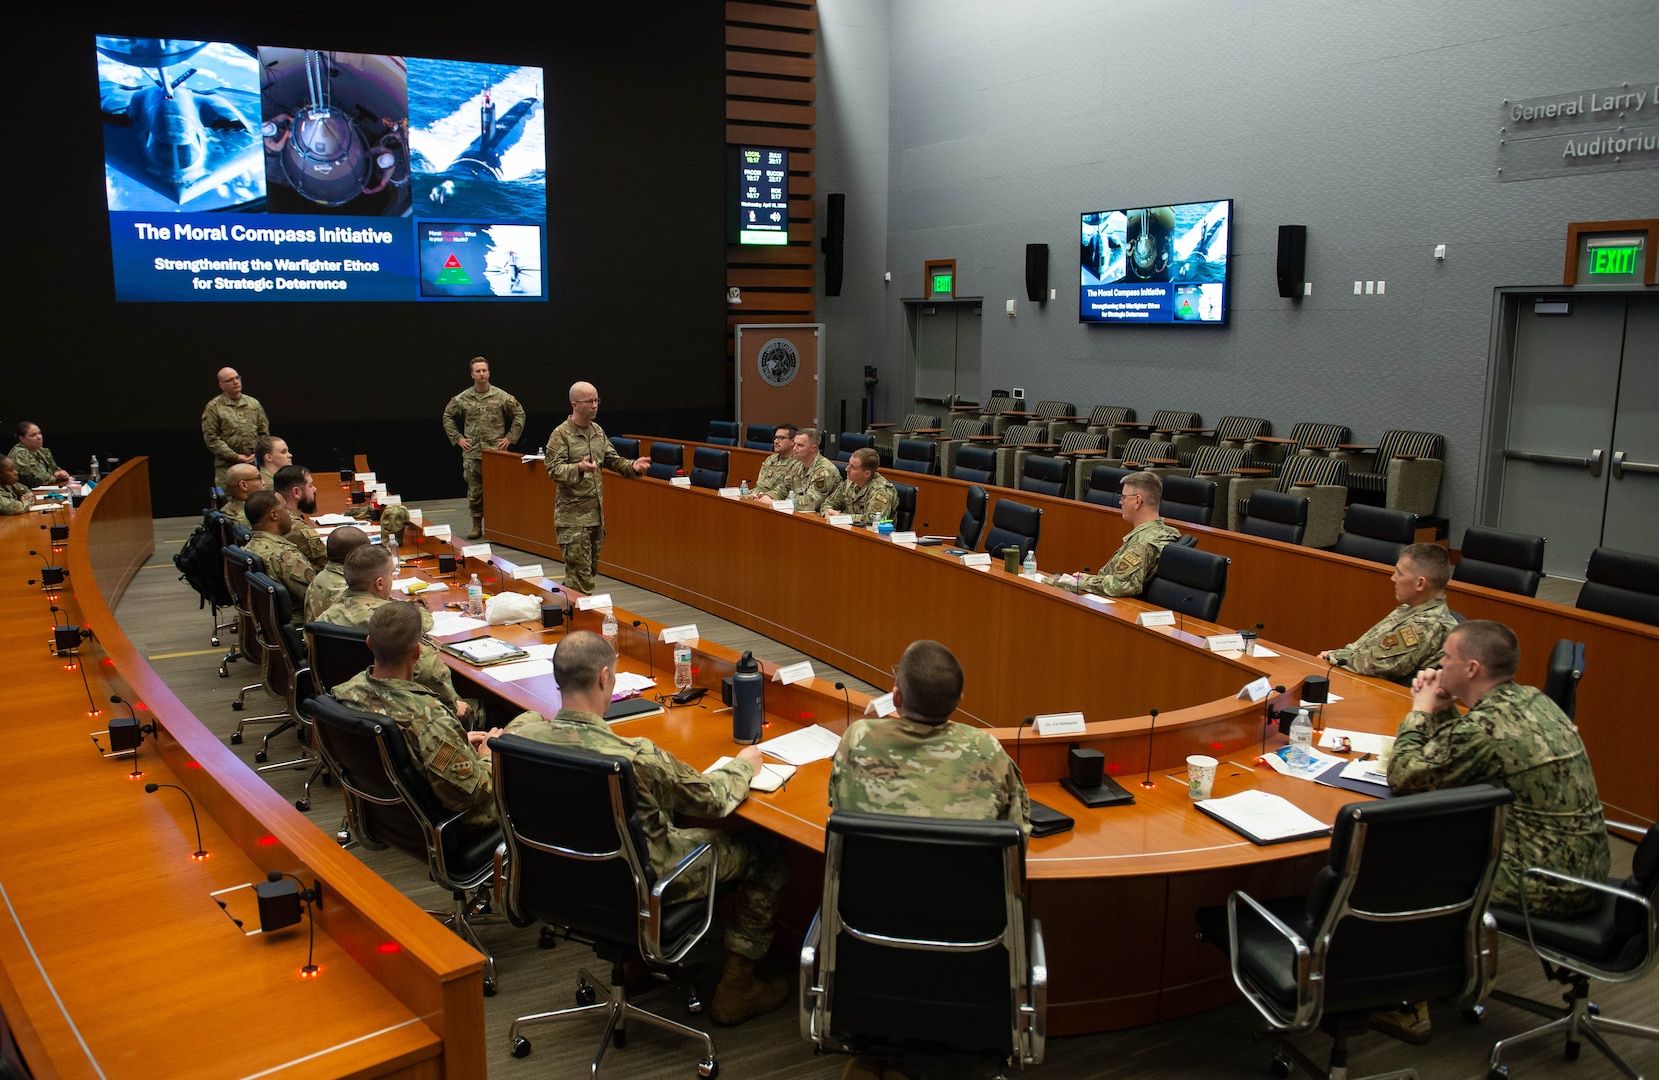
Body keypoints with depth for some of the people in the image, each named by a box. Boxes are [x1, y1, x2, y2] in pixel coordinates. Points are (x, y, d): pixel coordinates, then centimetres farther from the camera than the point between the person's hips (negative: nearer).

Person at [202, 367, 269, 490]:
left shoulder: (254, 404, 14)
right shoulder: (213, 407, 1)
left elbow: (264, 432, 14)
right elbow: (211, 438, -5)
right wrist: (235, 456, -12)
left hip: (254, 465, 3)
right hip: (226, 467, -3)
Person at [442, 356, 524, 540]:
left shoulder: (502, 397, 0)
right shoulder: (462, 399, 5)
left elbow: (519, 414, 8)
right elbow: (447, 416, 17)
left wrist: (510, 437, 2)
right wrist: (457, 438, 8)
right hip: (471, 453, 2)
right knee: (474, 491, 5)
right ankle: (477, 525, 14)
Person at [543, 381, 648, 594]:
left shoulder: (598, 431, 12)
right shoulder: (561, 434, -11)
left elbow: (612, 460, 17)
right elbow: (554, 470, -17)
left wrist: (632, 465, -3)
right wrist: (579, 469, -35)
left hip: (596, 513, 8)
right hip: (573, 516, -8)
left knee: (590, 570, 14)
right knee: (580, 573, -8)